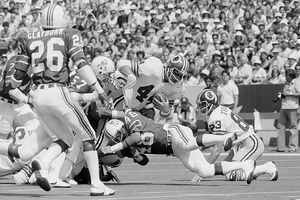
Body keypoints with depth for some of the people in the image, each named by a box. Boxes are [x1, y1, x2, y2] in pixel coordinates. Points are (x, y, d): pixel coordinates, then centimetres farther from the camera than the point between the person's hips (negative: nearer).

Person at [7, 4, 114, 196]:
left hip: (39, 95, 5)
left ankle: (43, 164, -9)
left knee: (66, 139, 19)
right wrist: (99, 90, -9)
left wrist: (12, 88, 34)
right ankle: (96, 184, 1)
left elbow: (18, 74, 12)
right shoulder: (68, 36, 3)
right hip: (58, 93, -5)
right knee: (88, 136, 9)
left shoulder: (30, 40, 13)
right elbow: (81, 65, -10)